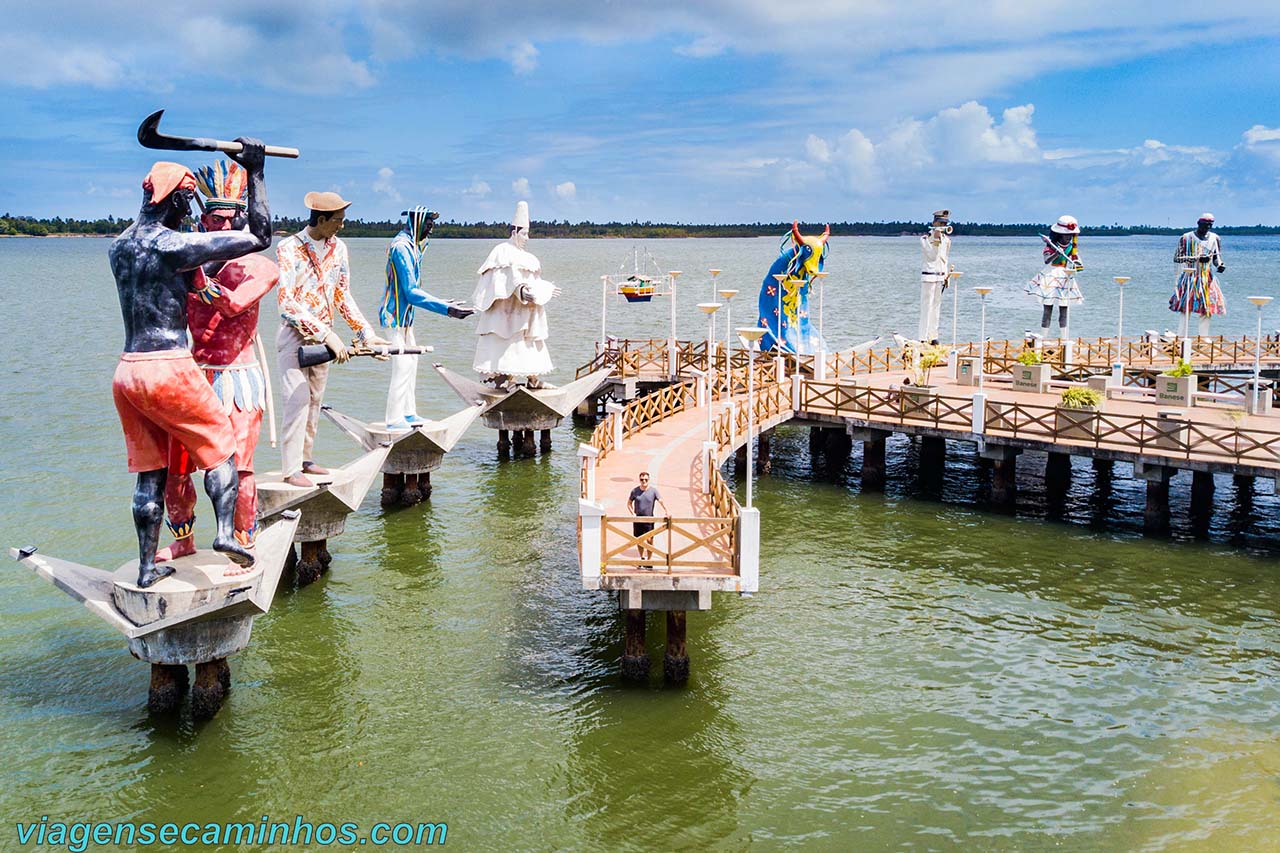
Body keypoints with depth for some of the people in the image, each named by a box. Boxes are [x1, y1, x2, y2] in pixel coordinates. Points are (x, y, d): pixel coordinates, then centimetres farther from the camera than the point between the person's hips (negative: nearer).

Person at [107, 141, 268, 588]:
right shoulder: (175, 246, -12)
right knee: (220, 443, 10)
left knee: (150, 473, 14)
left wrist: (195, 280, 23)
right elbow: (261, 237, -13)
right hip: (170, 369, -7)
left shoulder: (119, 246, 11)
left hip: (127, 370, 7)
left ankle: (147, 568, 17)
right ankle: (226, 530, -7)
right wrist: (255, 173, -7)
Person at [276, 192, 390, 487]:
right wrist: (328, 335, -26)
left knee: (315, 401, 10)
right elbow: (287, 303, -20)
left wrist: (366, 334, 4)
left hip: (324, 337, 6)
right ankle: (291, 469, -6)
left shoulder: (338, 247, 5)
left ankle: (306, 460, 19)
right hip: (294, 335, -6)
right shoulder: (289, 248, -14)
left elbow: (343, 296, 12)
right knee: (298, 399, -11)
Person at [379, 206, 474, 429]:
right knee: (402, 365, -9)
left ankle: (408, 413, 22)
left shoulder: (410, 245, 11)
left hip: (404, 315, 10)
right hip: (395, 315, -10)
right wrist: (446, 309, -27)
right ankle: (395, 420, -4)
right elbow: (411, 292, -24)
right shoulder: (401, 247, -20)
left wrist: (442, 303, 25)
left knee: (411, 361, 14)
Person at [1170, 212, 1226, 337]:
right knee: (1186, 308, -4)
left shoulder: (1214, 238, 7)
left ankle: (1203, 336, 5)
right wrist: (1197, 258, -17)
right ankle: (1183, 337, 1)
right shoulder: (1186, 238, -3)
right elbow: (1177, 258, -6)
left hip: (1207, 278, 3)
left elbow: (1216, 257, 14)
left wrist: (1220, 265, -10)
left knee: (1208, 307, -2)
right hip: (1189, 277, -3)